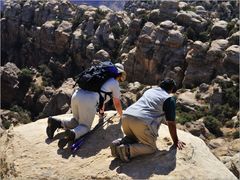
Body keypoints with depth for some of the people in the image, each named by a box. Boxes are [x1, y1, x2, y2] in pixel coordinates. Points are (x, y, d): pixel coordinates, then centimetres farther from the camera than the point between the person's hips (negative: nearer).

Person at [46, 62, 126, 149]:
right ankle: (72, 134, -25)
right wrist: (121, 115, 44)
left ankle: (57, 123, 3)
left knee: (77, 122, 24)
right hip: (88, 102, -7)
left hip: (76, 96, 7)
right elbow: (117, 104, 24)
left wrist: (101, 111, 62)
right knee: (85, 127, 5)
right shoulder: (115, 83, 14)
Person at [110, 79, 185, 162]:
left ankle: (119, 143, 3)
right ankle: (128, 149, -11)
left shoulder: (149, 90, 29)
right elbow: (171, 123, 8)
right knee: (151, 147, 12)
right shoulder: (169, 99, 9)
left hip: (126, 116, 7)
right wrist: (176, 141, 21)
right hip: (142, 122, -7)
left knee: (134, 138, 32)